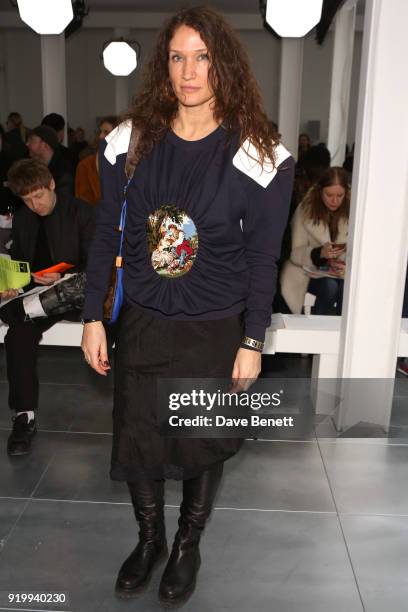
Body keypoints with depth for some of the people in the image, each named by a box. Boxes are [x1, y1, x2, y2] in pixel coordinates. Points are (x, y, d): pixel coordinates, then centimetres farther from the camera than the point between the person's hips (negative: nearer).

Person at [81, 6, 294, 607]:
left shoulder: (259, 155, -10)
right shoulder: (129, 141, -3)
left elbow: (262, 258, -6)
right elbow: (106, 235, 2)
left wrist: (252, 342, -6)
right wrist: (93, 317, 1)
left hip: (216, 330, -2)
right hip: (142, 322, 2)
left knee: (204, 446, 13)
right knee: (137, 439, 13)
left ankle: (188, 545, 41)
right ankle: (150, 537, 42)